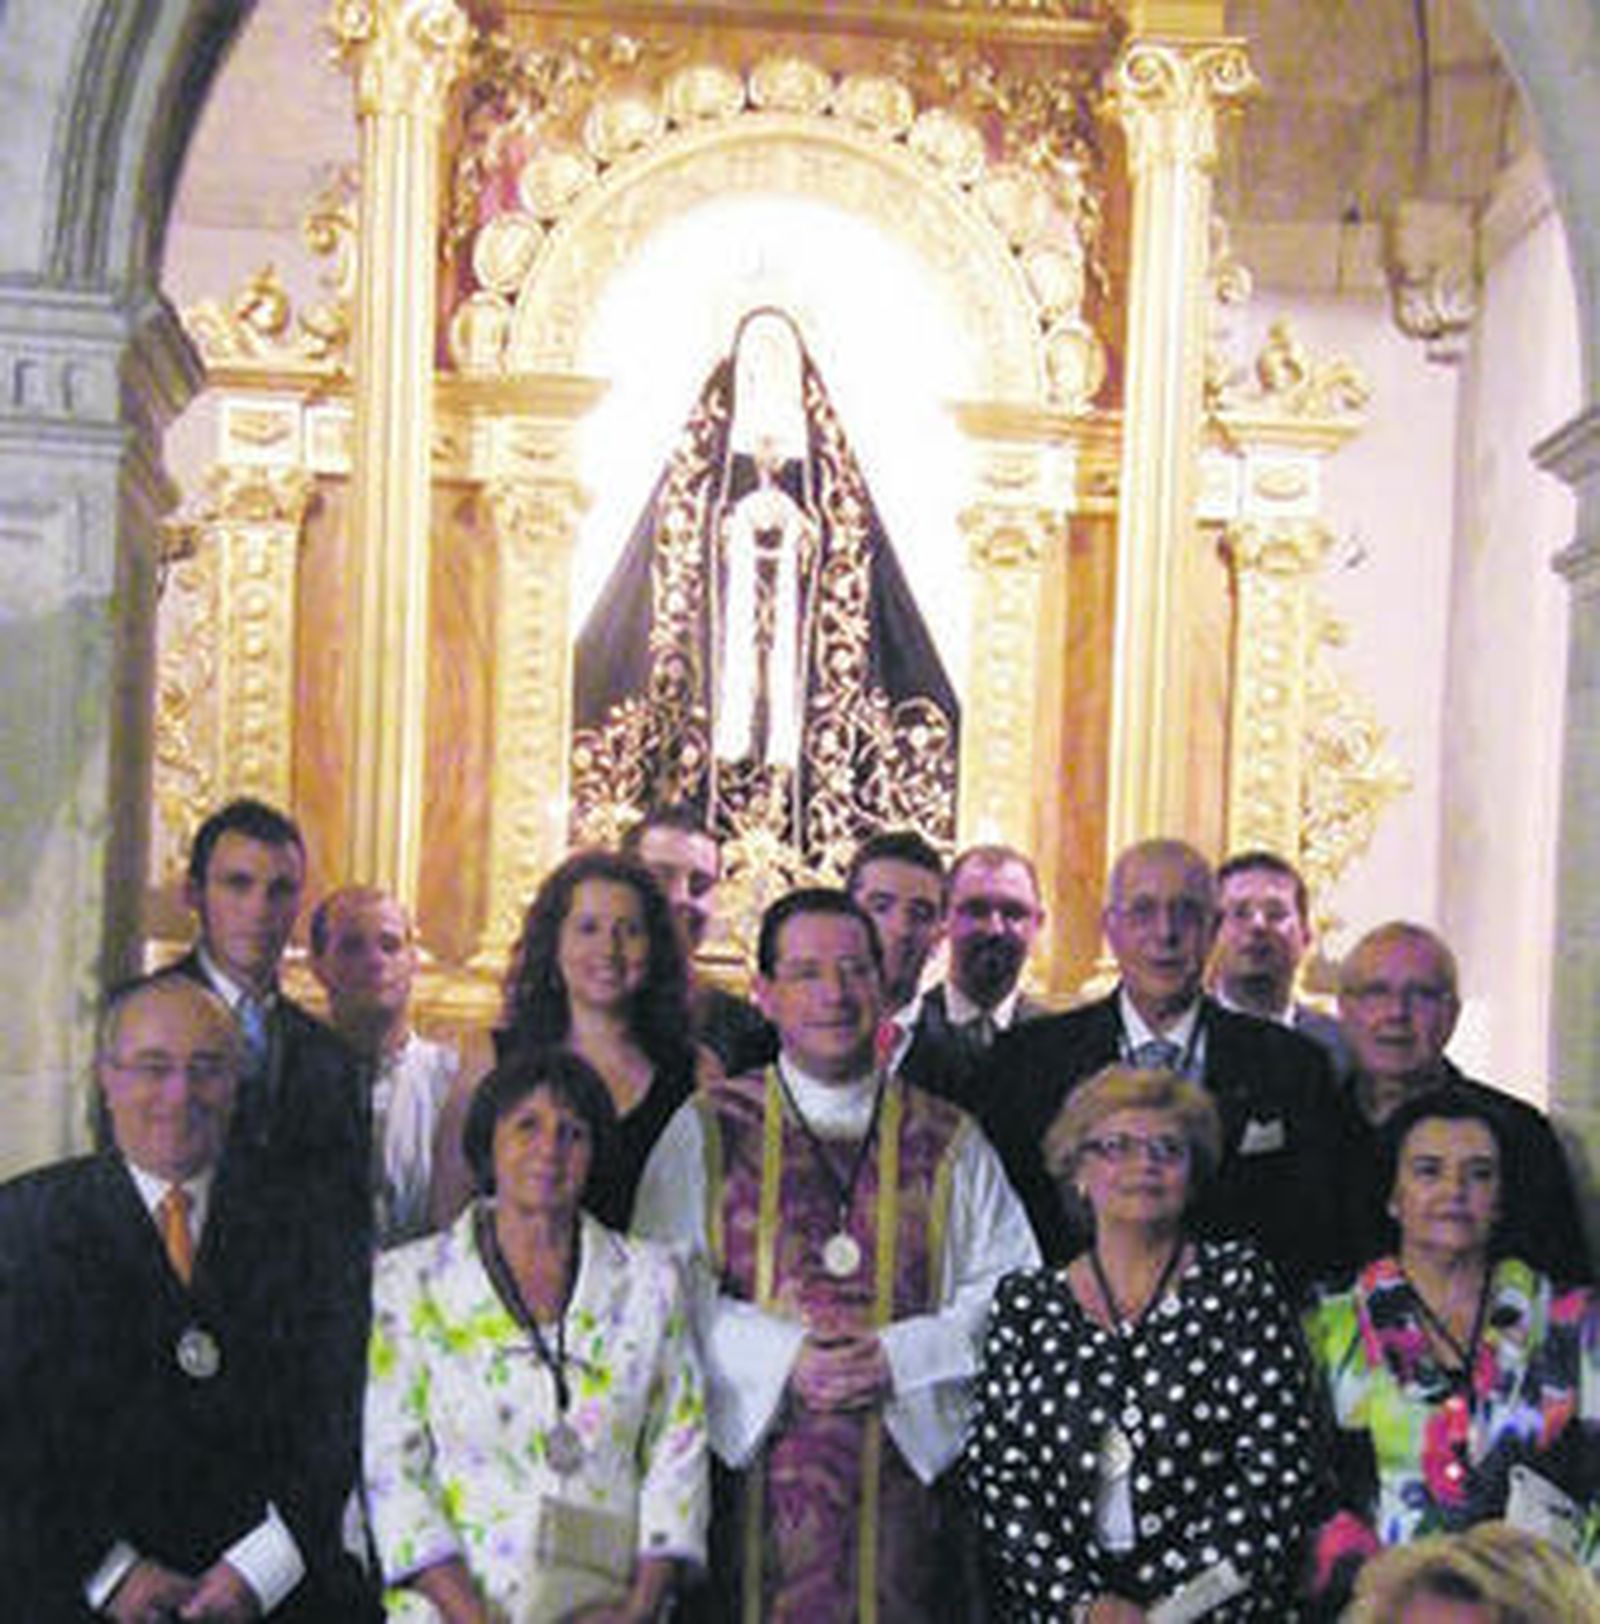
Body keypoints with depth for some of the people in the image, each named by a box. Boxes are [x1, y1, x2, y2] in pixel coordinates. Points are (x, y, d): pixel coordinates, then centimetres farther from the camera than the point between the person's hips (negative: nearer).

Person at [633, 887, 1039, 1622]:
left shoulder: (947, 1142, 11)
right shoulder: (709, 1128, 8)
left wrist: (897, 1356, -10)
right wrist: (785, 1355, -13)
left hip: (905, 1461, 1)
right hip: (752, 1458, -1)